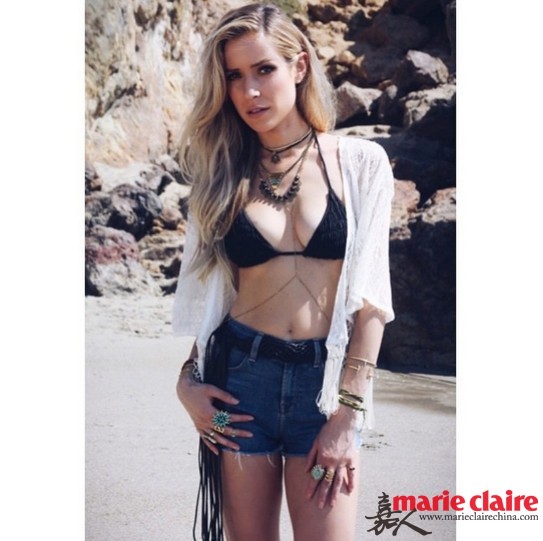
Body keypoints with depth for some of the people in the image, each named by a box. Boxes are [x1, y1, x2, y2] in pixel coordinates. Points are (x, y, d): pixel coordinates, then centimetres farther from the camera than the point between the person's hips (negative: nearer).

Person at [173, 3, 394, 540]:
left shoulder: (360, 163, -2)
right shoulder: (224, 174, 5)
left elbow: (369, 296, -4)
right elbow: (211, 290, 13)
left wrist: (348, 412, -8)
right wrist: (188, 379, 1)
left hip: (324, 381, -2)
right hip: (239, 377, 2)